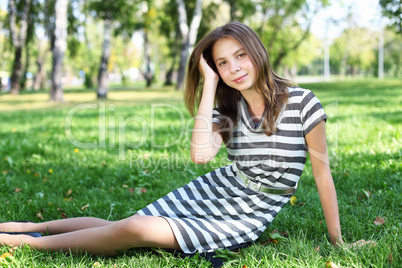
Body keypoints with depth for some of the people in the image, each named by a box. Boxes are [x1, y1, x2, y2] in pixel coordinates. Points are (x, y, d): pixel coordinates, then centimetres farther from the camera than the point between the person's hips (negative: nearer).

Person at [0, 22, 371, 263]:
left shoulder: (301, 103, -13)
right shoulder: (228, 109, -1)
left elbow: (322, 170, -7)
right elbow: (201, 154, -20)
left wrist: (337, 240, -3)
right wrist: (210, 84, -16)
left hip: (248, 218, -4)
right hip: (213, 192, 4)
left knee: (140, 231, -19)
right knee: (128, 226, -6)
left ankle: (30, 241, -6)